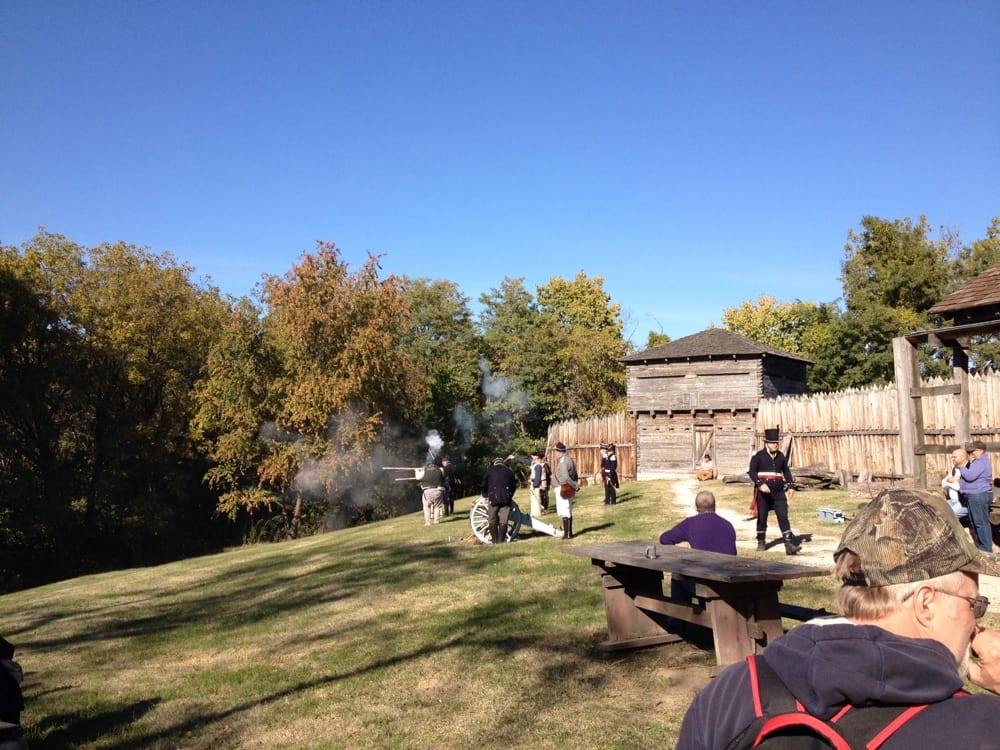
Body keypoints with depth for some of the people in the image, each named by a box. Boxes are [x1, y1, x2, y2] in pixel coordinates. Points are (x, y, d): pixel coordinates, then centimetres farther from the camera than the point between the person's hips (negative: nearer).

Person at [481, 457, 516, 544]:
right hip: (506, 498, 2)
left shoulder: (490, 470, 12)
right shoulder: (509, 471, 17)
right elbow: (514, 486, 21)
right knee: (503, 520, 4)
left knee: (492, 520, 7)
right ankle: (501, 541, 0)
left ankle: (495, 541, 3)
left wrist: (485, 495, 31)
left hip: (494, 498, -1)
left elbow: (484, 484, 15)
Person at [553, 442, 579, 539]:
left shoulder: (562, 462, -17)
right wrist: (575, 485, 11)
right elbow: (575, 475, 16)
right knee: (569, 511, 16)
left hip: (562, 489, -10)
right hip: (569, 490, 10)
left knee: (564, 512, -6)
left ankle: (567, 533, -6)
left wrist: (575, 485, -16)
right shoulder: (570, 460, 14)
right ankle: (569, 532, 24)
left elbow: (566, 477, -25)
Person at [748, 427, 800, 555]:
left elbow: (786, 471, 18)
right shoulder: (758, 456, -5)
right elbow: (752, 471, -11)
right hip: (763, 492, -3)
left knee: (783, 517, -6)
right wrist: (760, 484, -24)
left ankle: (789, 544, -10)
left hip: (779, 492, 3)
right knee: (762, 518, 7)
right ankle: (761, 542, 23)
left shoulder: (781, 456, 9)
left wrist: (790, 486, 6)